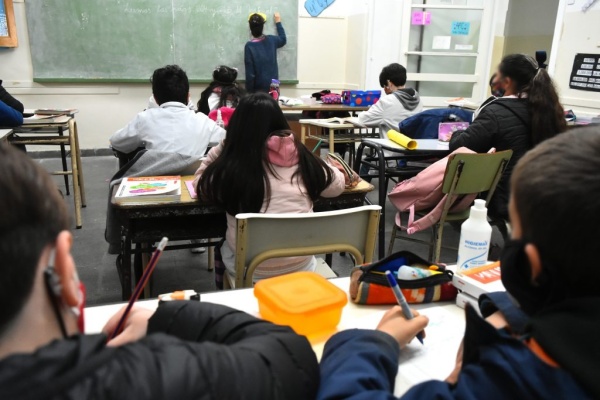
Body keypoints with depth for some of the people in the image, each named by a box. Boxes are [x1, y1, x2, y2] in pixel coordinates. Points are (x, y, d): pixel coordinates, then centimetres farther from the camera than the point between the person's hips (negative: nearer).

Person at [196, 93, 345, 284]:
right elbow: (338, 185, 11)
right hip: (300, 268, 2)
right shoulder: (302, 157, -5)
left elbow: (202, 181, 8)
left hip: (250, 271, -2)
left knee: (223, 248, 30)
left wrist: (223, 146, 6)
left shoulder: (232, 165, -13)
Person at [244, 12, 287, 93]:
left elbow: (250, 73, -14)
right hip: (273, 87, 4)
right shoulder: (271, 40, -1)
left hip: (258, 88, -3)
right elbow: (283, 40, 24)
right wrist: (278, 22, 33)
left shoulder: (249, 46, -13)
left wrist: (249, 92, -7)